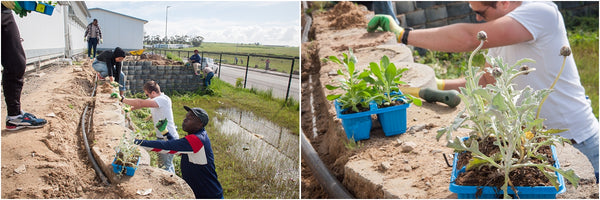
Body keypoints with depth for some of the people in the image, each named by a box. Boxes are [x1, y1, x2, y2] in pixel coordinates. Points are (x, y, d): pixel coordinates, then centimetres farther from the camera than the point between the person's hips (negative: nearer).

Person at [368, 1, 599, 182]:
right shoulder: (501, 29, 5)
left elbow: (470, 38, -34)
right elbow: (487, 79, 15)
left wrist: (403, 34, -31)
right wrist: (439, 85, 2)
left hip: (575, 142, -8)